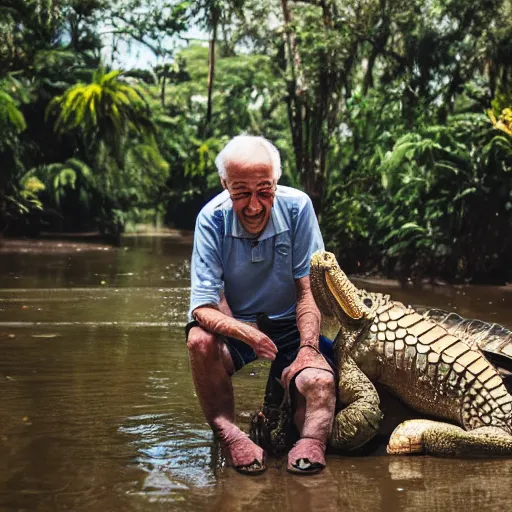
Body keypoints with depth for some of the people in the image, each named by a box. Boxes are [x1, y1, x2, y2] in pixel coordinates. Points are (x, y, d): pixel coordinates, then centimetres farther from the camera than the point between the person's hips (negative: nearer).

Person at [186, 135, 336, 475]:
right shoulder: (212, 219, -17)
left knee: (320, 380, -29)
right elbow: (203, 308, -23)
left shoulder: (297, 207, -15)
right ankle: (228, 434, -22)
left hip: (289, 326, 0)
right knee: (200, 340, -32)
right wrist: (247, 334, -42)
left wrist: (308, 349, -27)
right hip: (234, 324, 0)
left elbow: (309, 289, -12)